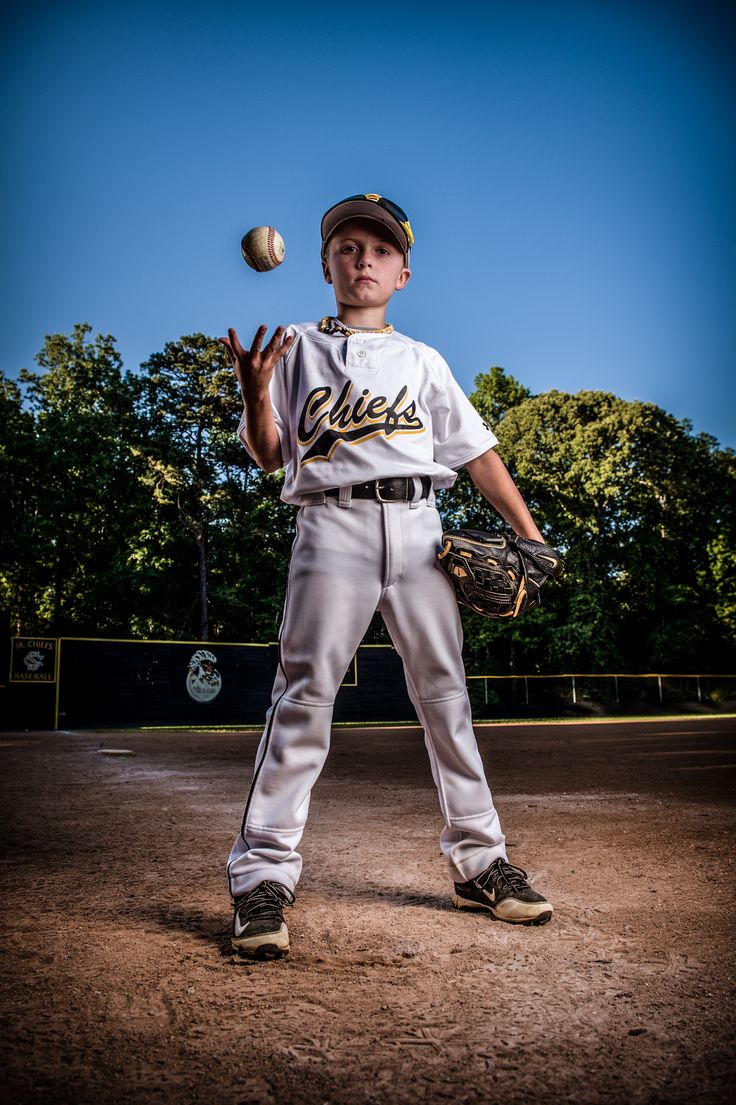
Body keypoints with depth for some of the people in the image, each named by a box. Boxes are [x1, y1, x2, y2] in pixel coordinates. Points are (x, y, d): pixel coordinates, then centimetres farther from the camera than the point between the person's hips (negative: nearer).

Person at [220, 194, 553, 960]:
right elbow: (267, 457, 9)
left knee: (443, 690, 2)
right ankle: (262, 876, -7)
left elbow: (476, 451, 16)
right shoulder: (296, 350, 16)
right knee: (305, 690, -12)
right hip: (333, 525, -2)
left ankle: (478, 861, 12)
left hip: (418, 528, 3)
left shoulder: (422, 361, 22)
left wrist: (530, 536, 6)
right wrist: (254, 393, -11)